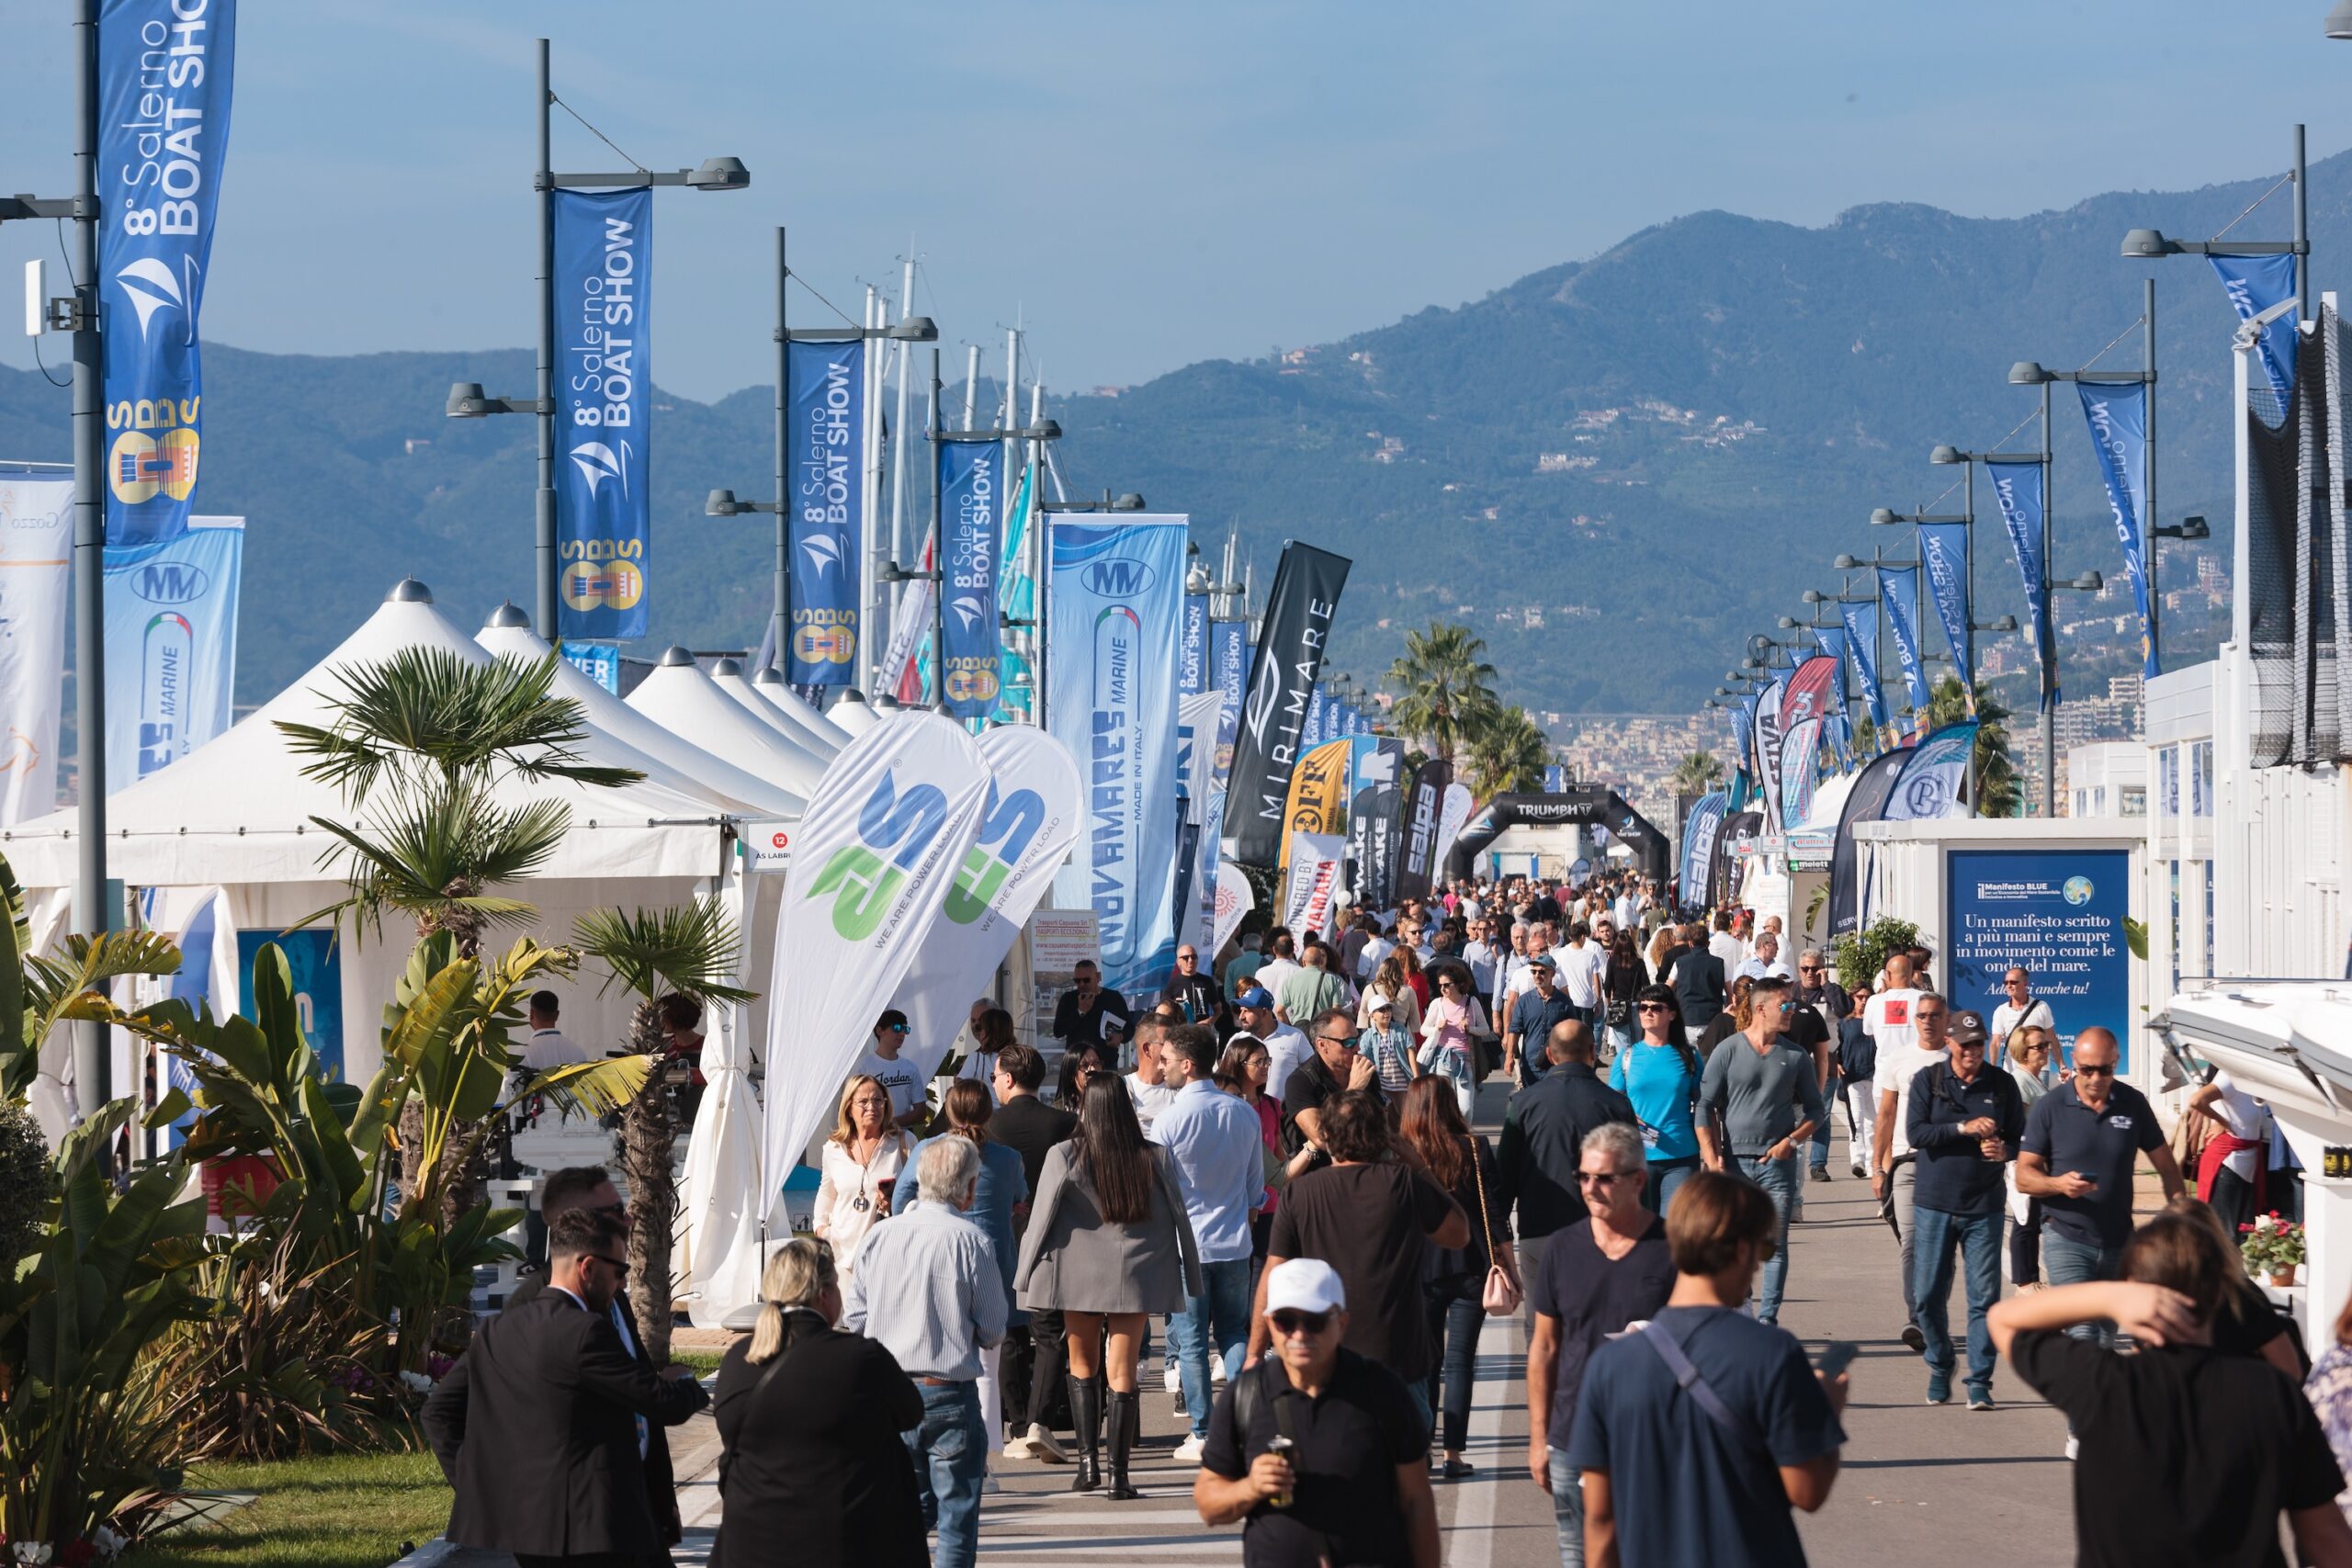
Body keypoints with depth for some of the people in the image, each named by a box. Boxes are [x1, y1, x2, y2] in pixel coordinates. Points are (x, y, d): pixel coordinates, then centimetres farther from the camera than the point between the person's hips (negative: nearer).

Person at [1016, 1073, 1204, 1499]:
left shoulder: (1064, 1157, -8)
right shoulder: (1156, 1159, -3)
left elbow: (1041, 1219, -5)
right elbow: (1179, 1219, 5)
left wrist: (1026, 1277, 4)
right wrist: (1192, 1278, 14)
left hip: (1078, 1274, -1)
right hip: (1135, 1276, 1)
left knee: (1083, 1366, 17)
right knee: (1122, 1374, 3)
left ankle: (1088, 1460, 8)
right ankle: (1118, 1475, 0)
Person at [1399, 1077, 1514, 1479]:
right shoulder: (1474, 1149, -5)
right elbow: (1495, 1211, -4)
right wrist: (1509, 1264, 4)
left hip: (1417, 1271, 0)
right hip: (1469, 1268, 0)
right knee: (1460, 1361, 4)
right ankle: (1453, 1453, 1)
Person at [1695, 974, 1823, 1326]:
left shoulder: (1796, 1056, 8)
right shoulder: (1728, 1051, 1)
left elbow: (1814, 1110, 12)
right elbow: (1705, 1106, 0)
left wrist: (1791, 1141, -5)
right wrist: (1712, 1155, -7)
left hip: (1778, 1161, 2)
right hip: (1735, 1160, -2)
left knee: (1775, 1244, 0)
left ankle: (1768, 1317, 5)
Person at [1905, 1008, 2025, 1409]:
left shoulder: (2002, 1084, 5)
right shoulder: (1928, 1080, 3)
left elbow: (2021, 1137, 8)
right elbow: (1916, 1133, -8)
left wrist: (2005, 1149, -14)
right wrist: (1964, 1128, -18)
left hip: (1984, 1207, 0)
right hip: (1934, 1204, 0)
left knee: (1985, 1297, -4)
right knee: (1928, 1297, 4)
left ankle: (1980, 1383, 2)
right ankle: (1940, 1367, 26)